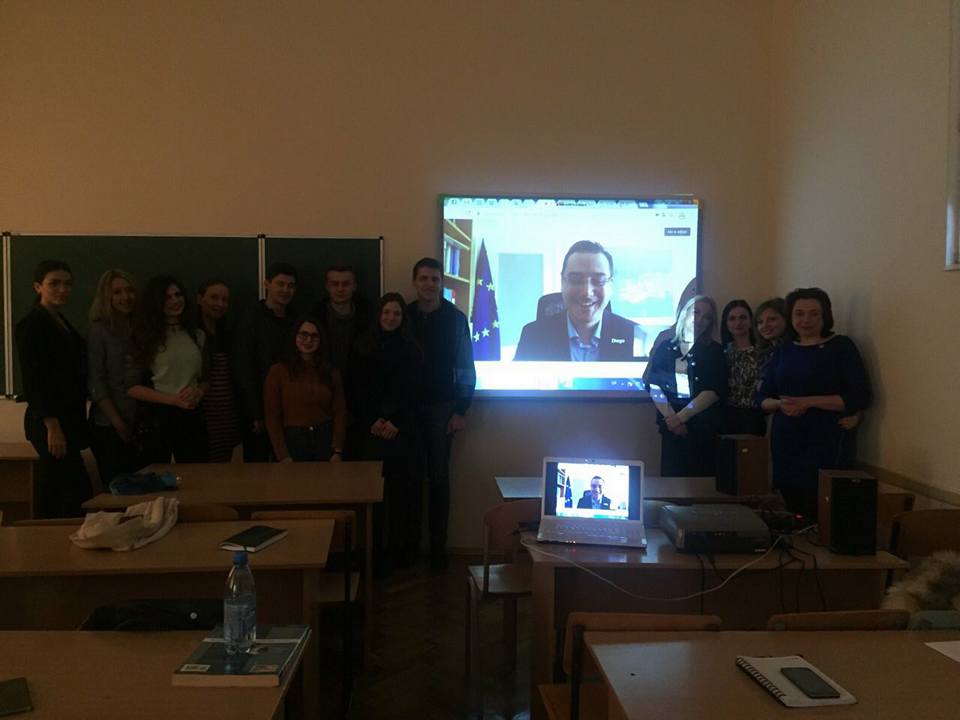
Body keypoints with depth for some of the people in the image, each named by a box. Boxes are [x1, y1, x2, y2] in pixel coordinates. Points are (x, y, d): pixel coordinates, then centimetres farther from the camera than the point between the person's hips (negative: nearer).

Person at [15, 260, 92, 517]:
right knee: (79, 494, -9)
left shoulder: (62, 322, 15)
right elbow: (33, 380, -16)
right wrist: (53, 426, -21)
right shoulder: (31, 324, -10)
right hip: (50, 423, -8)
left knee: (51, 494, 12)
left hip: (68, 419, 8)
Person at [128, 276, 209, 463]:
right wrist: (173, 399, -14)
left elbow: (208, 377, 15)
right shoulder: (146, 337, -3)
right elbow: (132, 387, -7)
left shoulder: (198, 336, 10)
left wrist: (199, 392, -7)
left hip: (191, 416, 4)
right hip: (156, 418, -3)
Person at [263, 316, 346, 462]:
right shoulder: (278, 371, -1)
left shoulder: (331, 372, 7)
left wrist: (338, 451, -5)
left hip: (326, 439, 2)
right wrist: (283, 456, -9)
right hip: (292, 440, -2)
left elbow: (340, 412, 4)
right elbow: (271, 416, -3)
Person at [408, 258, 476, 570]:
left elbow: (466, 367, -1)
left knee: (438, 477, 3)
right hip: (409, 407, 2)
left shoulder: (455, 318, -1)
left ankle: (438, 545, 11)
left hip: (442, 408, -1)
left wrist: (461, 411, -5)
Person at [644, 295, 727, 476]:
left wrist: (681, 417, -12)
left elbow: (715, 391, -7)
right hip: (671, 427, 2)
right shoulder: (665, 347, 10)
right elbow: (653, 385, 0)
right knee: (670, 478, 1)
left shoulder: (714, 351, 5)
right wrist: (670, 416, -13)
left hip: (704, 429, -1)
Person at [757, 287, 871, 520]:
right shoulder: (783, 351, 13)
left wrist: (808, 402, -15)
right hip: (784, 443, 4)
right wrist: (780, 404, -8)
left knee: (815, 517, -9)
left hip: (824, 445, -4)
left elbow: (859, 397, -8)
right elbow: (763, 398, 15)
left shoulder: (841, 346, 0)